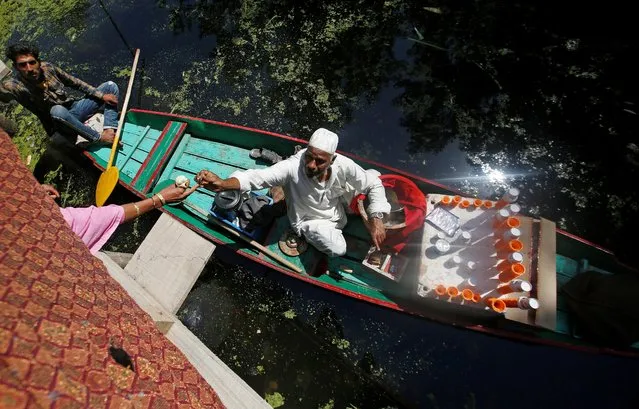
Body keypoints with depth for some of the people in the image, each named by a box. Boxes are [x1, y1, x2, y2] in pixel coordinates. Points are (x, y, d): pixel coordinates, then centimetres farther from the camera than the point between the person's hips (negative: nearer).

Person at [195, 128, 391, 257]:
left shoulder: (343, 165, -28)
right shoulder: (292, 167, -37)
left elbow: (374, 185, -17)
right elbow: (258, 176, -49)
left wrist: (376, 219, -28)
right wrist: (223, 184, -68)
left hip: (337, 207, 3)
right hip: (310, 219, -3)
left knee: (372, 176, -4)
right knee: (338, 249, -23)